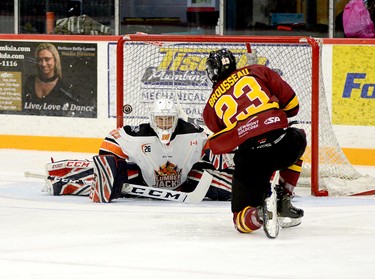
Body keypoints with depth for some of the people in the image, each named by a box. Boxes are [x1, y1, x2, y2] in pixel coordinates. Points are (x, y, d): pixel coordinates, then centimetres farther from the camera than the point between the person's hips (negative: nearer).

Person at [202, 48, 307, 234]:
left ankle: (255, 215, -23)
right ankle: (284, 201, 29)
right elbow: (291, 102, 15)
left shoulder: (211, 106, 22)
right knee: (297, 138, 39)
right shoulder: (257, 72, 18)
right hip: (281, 144, 0)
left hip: (247, 157, 0)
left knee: (242, 216, 15)